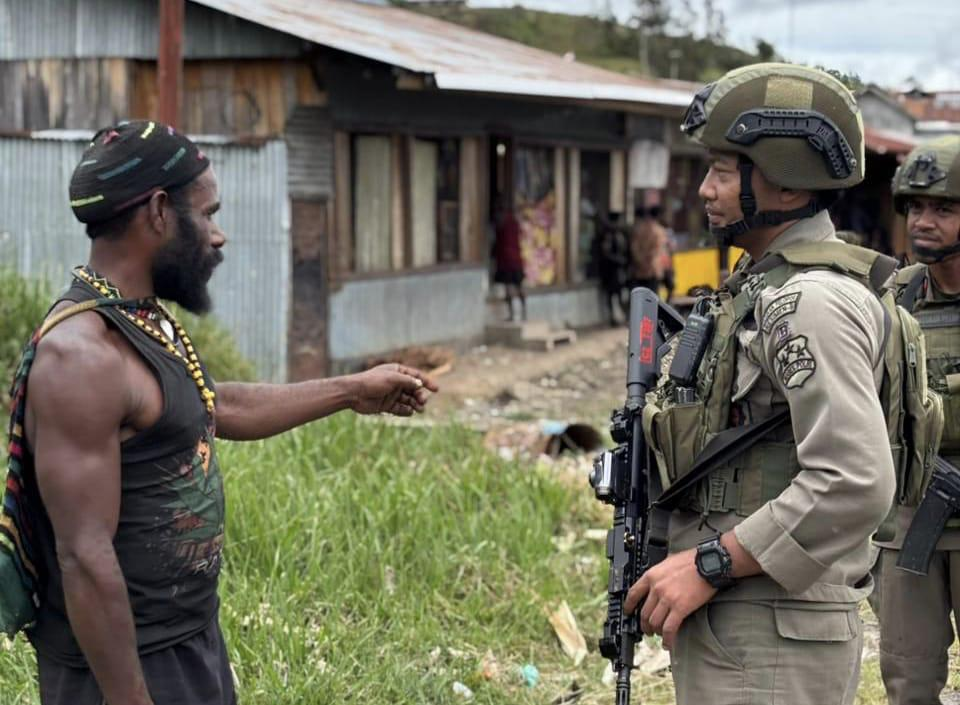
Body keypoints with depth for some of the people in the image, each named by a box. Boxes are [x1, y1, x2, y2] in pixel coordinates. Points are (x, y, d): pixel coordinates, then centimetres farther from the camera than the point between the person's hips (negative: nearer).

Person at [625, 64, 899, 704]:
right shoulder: (765, 285, 14)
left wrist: (709, 564, -20)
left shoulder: (811, 302, -17)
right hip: (731, 624, 10)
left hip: (771, 638, -10)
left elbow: (856, 483, -26)